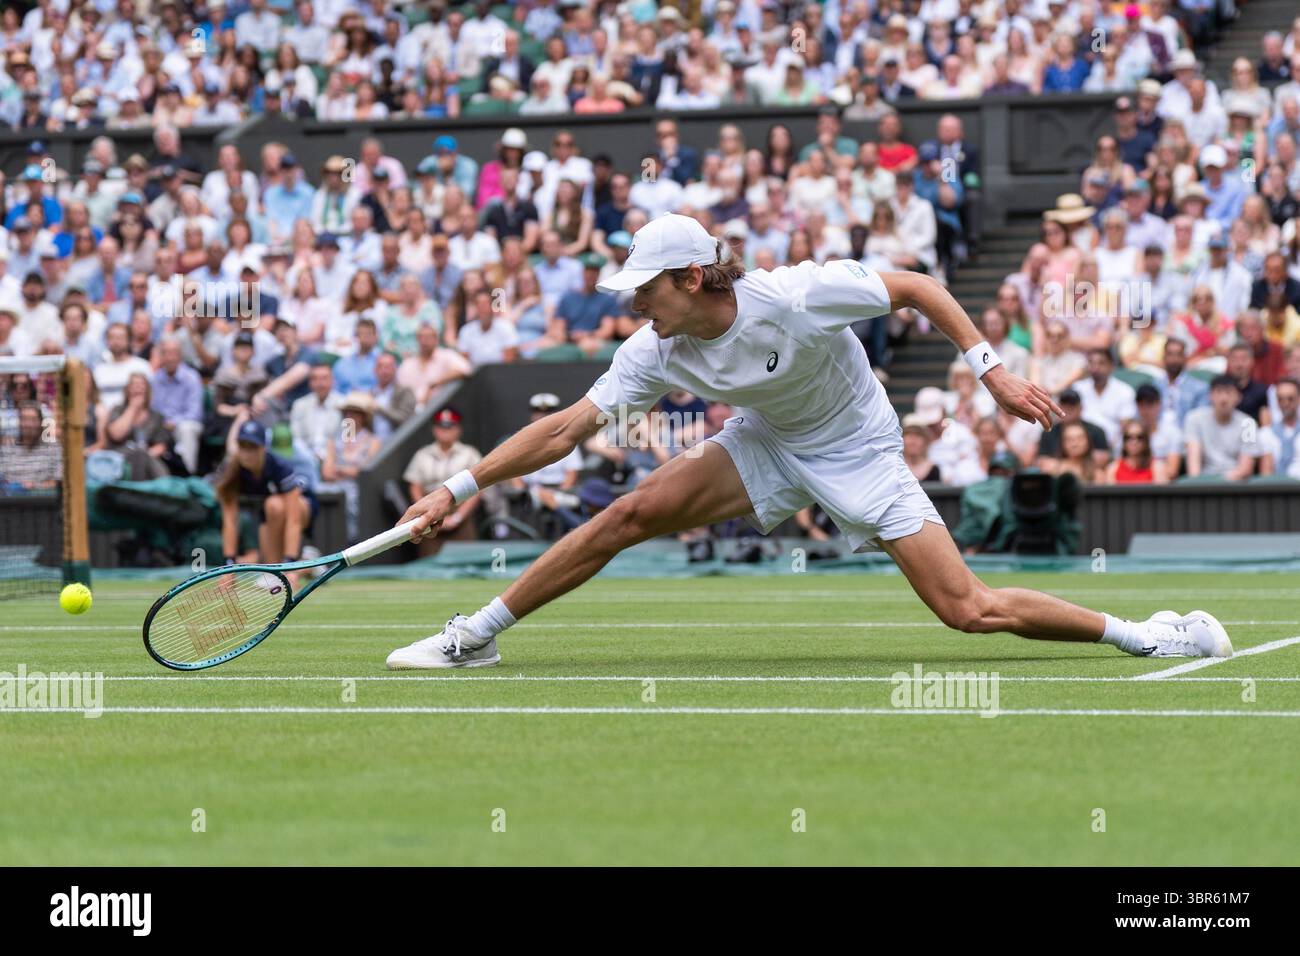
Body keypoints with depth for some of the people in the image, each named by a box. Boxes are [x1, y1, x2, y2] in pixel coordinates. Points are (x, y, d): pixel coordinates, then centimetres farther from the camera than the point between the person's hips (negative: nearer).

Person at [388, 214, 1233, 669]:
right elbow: (568, 427, -13)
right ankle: (476, 636, -4)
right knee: (634, 512, -14)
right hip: (767, 445, 5)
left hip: (859, 453, -4)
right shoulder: (657, 351, -15)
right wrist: (460, 488, -19)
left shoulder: (798, 295, -30)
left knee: (971, 611, -16)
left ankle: (1143, 635, -2)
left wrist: (990, 367, -23)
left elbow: (917, 287, -18)